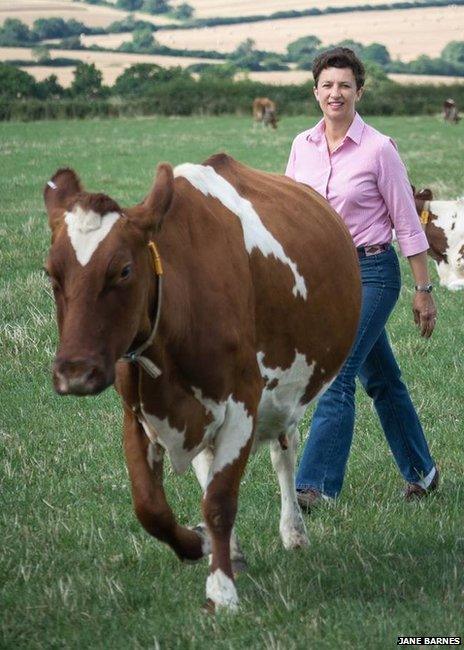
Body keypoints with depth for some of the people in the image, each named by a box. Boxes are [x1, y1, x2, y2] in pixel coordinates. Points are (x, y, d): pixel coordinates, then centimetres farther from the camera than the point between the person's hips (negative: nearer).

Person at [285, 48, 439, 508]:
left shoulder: (378, 150, -10)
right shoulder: (303, 146, 4)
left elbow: (407, 223, -7)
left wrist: (423, 290, -6)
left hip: (370, 272, -6)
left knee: (336, 378, -13)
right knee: (379, 378, 15)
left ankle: (317, 484, -12)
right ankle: (420, 471, 29)